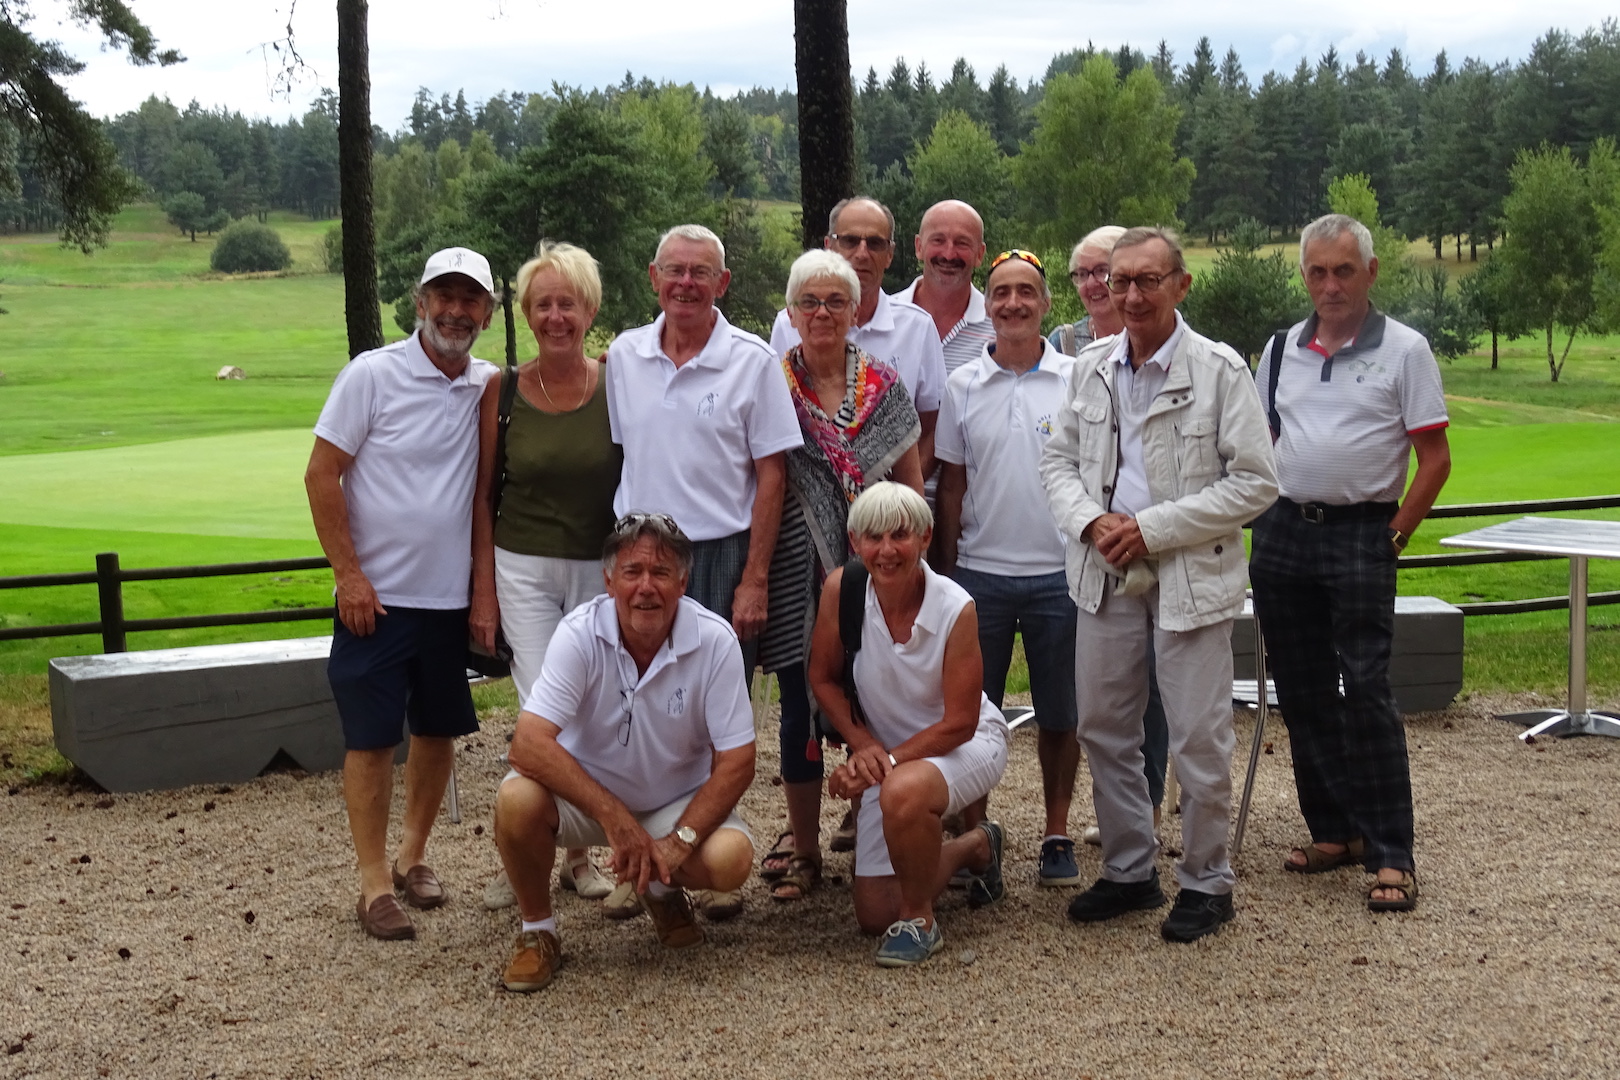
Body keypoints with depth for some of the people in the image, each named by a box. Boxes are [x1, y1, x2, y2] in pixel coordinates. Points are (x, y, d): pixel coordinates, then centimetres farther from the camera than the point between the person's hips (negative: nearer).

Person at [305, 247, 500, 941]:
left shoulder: (489, 388, 3)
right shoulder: (373, 374, -8)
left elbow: (485, 494, 10)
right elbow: (321, 476, -8)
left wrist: (486, 590, 6)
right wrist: (349, 576, -12)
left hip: (450, 597, 4)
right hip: (376, 596, -4)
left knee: (438, 731, 12)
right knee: (372, 738, -1)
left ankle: (413, 856, 29)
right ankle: (375, 884, 8)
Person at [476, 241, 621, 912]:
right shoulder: (502, 391, -1)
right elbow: (482, 496, 4)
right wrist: (484, 588, 1)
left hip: (600, 570, 1)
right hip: (523, 568, -1)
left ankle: (578, 853, 23)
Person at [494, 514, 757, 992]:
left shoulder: (715, 641, -19)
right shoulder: (580, 633, -21)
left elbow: (736, 762, -16)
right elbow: (529, 745, -30)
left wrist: (678, 843, -26)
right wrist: (615, 818, -36)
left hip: (679, 800, 1)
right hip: (584, 792, -1)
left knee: (730, 859, -27)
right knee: (517, 800, -31)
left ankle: (665, 889, 12)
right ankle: (537, 930, -2)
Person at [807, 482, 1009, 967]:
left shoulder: (956, 609, -26)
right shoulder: (841, 589, -19)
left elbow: (959, 724, -20)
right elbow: (823, 677, -3)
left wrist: (888, 760, -27)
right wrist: (864, 746, -16)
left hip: (966, 744, -4)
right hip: (887, 749, 5)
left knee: (902, 791, -42)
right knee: (873, 918, 6)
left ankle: (919, 920, -14)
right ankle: (974, 847, 34)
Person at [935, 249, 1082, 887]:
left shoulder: (1077, 380, 1)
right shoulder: (962, 386, 5)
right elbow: (951, 484, 8)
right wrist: (946, 570, 5)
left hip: (1059, 573, -1)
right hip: (980, 572, 1)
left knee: (1060, 715, 7)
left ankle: (1057, 835, 20)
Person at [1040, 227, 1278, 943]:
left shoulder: (1220, 371, -9)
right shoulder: (1090, 366, 6)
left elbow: (1255, 482, -11)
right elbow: (1058, 460, 13)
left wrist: (1153, 528, -15)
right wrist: (1091, 522, -8)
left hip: (1190, 575, -5)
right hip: (1106, 573, 5)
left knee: (1199, 740, 1)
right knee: (1103, 729, 12)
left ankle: (1206, 882, 18)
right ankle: (1128, 870, 28)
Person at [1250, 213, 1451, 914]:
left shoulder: (1403, 349, -2)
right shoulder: (1282, 349, 11)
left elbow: (1435, 459, -4)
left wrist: (1395, 537, -8)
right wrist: (1263, 517, 7)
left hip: (1360, 535, -5)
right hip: (1283, 534, 5)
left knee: (1366, 692, -8)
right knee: (1302, 693, 9)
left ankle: (1392, 855, -2)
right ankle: (1335, 830, 21)